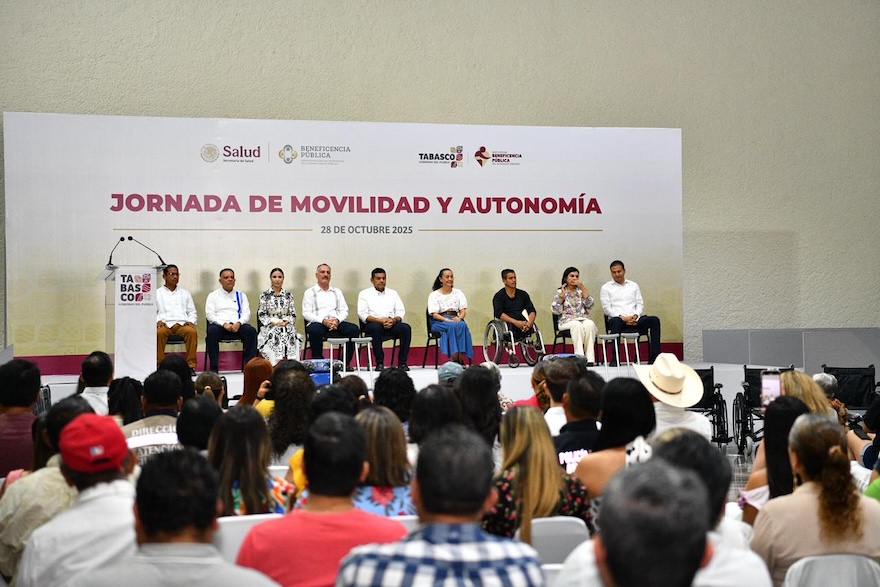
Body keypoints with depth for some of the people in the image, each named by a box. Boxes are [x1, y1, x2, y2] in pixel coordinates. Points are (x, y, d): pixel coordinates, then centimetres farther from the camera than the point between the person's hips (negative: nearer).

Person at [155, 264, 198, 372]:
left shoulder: (185, 293, 26)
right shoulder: (157, 293, 19)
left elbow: (193, 312, 22)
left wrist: (191, 321, 0)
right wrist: (158, 321, -10)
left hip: (182, 324, 1)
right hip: (164, 324, -1)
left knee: (192, 331, -33)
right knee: (159, 333, -37)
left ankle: (191, 365, -31)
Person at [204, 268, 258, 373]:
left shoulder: (241, 295, 21)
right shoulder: (213, 295, 15)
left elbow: (246, 313, 10)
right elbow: (209, 314, 2)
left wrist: (239, 323, -13)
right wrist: (224, 324, -15)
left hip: (237, 325, 2)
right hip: (219, 325, -2)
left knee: (251, 331, -29)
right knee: (212, 332, -36)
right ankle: (214, 367, -31)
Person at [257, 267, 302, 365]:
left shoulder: (288, 295, 15)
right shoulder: (265, 295, 9)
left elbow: (293, 314, 12)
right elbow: (261, 315, 4)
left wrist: (286, 321, -9)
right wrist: (273, 321, -12)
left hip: (286, 325, 1)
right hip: (270, 327, -1)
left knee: (292, 336, -32)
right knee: (274, 337, -35)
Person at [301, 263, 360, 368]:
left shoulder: (337, 292, 23)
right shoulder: (309, 292, 11)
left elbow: (344, 310, 14)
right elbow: (306, 313, 0)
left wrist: (337, 320, -9)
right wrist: (323, 321, -16)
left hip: (336, 323, 3)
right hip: (317, 323, -3)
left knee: (353, 329, -25)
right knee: (315, 330, -39)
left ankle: (345, 363, -22)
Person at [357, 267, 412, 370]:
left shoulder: (393, 293, 20)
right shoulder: (365, 293, 10)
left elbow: (401, 311, 11)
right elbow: (362, 314, -3)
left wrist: (394, 320, -13)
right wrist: (380, 320, -18)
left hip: (392, 323, 3)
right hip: (373, 323, -3)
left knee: (406, 328, -28)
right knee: (376, 327, -38)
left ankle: (402, 362, -25)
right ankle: (379, 363, -31)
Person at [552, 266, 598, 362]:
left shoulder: (581, 291, 17)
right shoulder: (559, 292, 11)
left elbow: (589, 304, 0)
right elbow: (556, 311, 2)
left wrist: (583, 288, -4)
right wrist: (561, 297, -9)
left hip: (583, 319, 2)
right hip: (567, 321, -2)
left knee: (589, 324, -33)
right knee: (577, 325, -36)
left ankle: (590, 358, -36)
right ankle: (580, 357, -41)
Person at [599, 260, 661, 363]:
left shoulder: (633, 285, 22)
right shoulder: (606, 288, 11)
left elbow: (640, 304, 16)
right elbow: (606, 308, 0)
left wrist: (635, 316, -7)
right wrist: (622, 317, -14)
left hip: (634, 320, 4)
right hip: (617, 318, -3)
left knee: (654, 320, -23)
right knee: (616, 322, -40)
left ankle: (654, 357, -28)